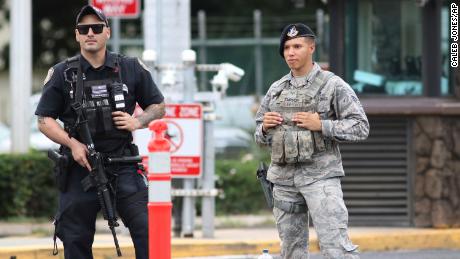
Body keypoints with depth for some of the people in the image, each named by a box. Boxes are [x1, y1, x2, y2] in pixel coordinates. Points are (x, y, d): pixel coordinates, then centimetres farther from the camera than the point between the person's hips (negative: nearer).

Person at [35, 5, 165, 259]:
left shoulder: (131, 69, 5)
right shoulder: (61, 74, 2)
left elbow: (158, 107, 13)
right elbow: (45, 120, 2)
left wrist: (137, 122, -8)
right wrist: (72, 143, -14)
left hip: (123, 167, 0)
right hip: (80, 168, 0)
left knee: (147, 229, -11)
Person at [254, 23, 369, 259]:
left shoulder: (333, 85, -1)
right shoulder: (276, 89, 13)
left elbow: (360, 127, -5)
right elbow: (260, 136, 21)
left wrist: (322, 125, -15)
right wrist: (265, 128, -3)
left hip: (320, 175, -5)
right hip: (284, 177, 5)